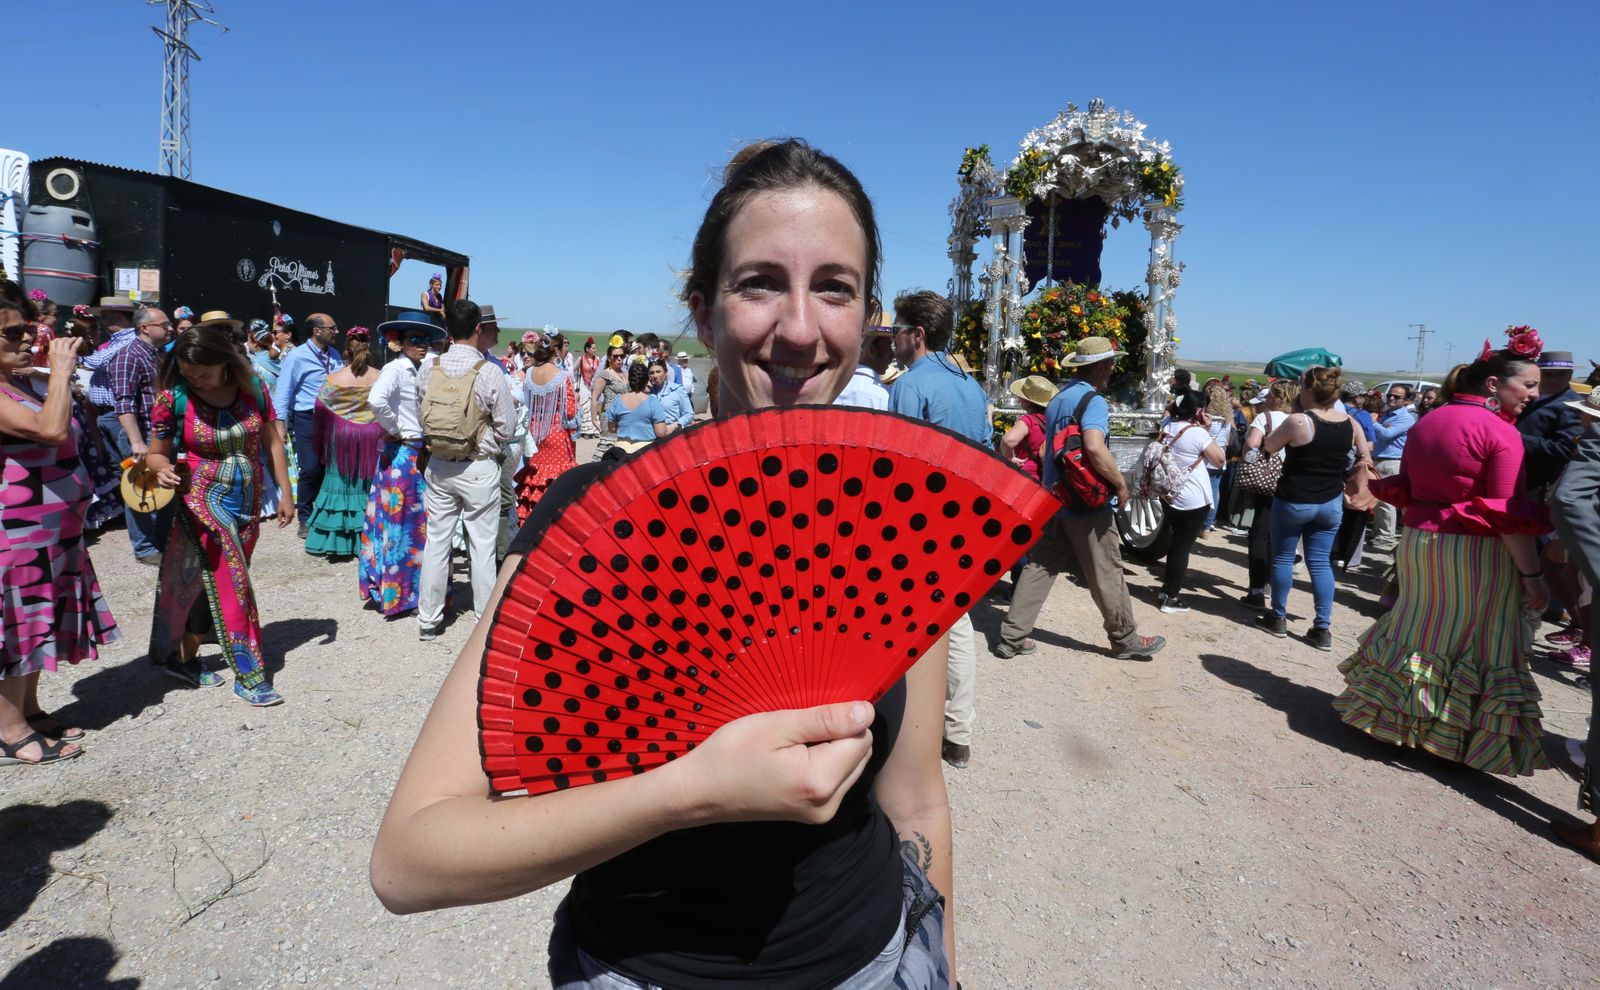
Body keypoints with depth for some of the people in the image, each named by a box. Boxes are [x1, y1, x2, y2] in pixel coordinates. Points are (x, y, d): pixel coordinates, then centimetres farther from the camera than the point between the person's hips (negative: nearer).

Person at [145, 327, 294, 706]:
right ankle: (249, 676, 2)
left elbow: (272, 442, 4)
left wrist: (285, 494, 4)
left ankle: (184, 658, 29)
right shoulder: (173, 398, -10)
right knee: (230, 585, -5)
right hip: (204, 501, -3)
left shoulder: (251, 387, -4)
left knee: (213, 584, 12)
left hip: (248, 503, 4)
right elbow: (157, 453, 0)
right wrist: (164, 469, -24)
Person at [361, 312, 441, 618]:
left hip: (422, 454, 7)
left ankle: (417, 587, 24)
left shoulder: (422, 370, 11)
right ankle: (394, 593, 12)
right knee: (400, 523, 1)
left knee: (421, 523, 12)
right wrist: (394, 430, -16)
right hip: (402, 455, -7)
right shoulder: (395, 368, -12)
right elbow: (376, 400, -29)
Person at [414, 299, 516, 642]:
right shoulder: (490, 372, -14)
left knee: (436, 542, 12)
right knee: (482, 546, 6)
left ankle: (428, 619, 21)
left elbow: (421, 417, 7)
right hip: (479, 469, -4)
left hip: (438, 466, 4)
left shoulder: (427, 368, -2)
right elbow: (507, 427, -10)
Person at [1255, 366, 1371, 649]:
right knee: (1321, 563, 10)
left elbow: (1268, 447, -2)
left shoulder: (1298, 421, -18)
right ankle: (1323, 629, 9)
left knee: (1282, 558, 11)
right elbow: (1366, 460, 9)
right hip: (1331, 503, 5)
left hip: (1293, 501, -5)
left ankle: (1278, 618, 20)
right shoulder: (1349, 423, -1)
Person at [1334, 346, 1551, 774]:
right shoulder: (1500, 433, -14)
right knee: (1479, 643, 6)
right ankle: (1457, 735, 13)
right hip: (1474, 552, -7)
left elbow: (1404, 490, 13)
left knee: (1417, 630, 17)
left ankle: (1392, 713, 25)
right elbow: (1510, 515, -17)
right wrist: (1532, 576, -12)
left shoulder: (1425, 422, 7)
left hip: (1419, 541, 7)